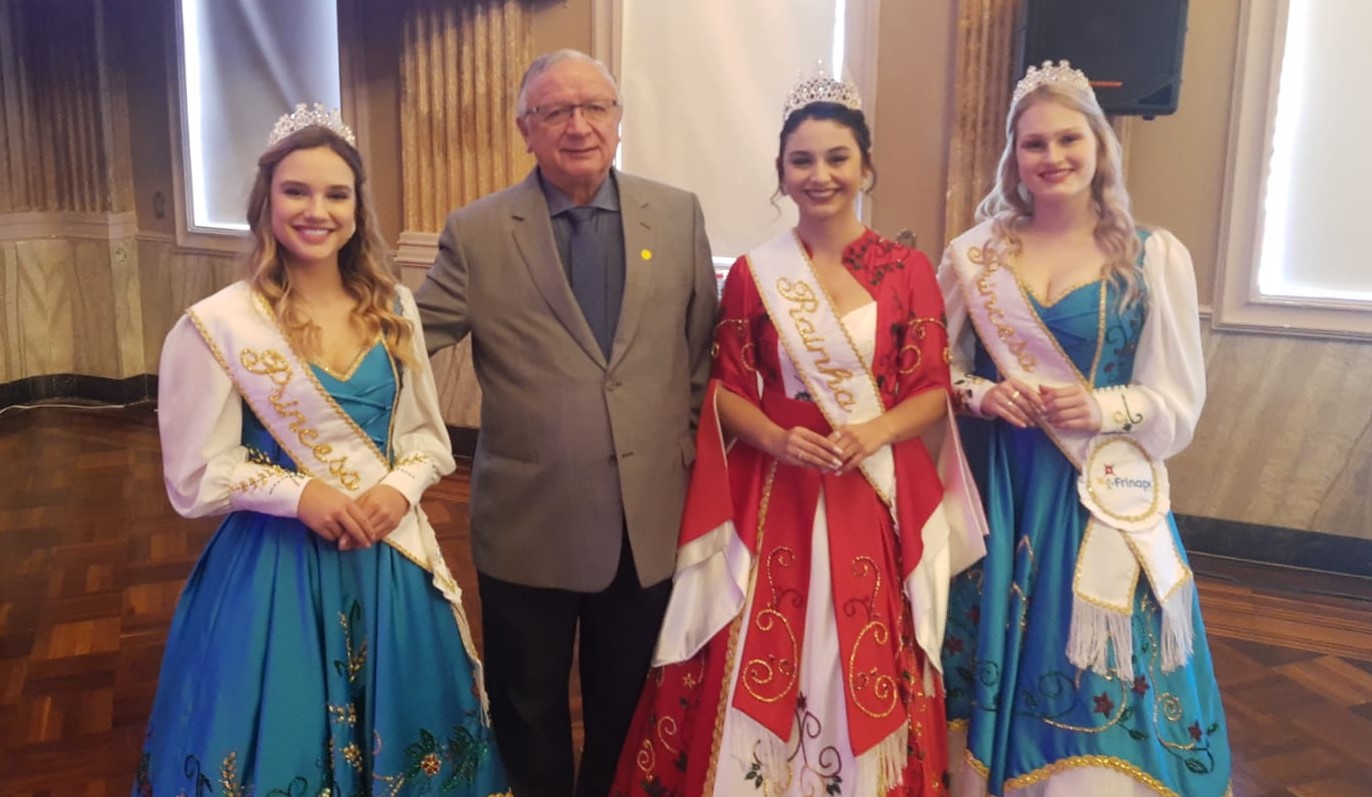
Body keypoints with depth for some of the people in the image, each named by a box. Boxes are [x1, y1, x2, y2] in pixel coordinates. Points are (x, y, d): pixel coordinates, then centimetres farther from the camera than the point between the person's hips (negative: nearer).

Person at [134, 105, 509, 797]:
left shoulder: (394, 309, 0)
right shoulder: (217, 326, -12)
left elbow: (427, 436, 7)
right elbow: (195, 476, -8)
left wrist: (400, 488, -13)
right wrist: (298, 492, -21)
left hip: (392, 564, 4)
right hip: (274, 569, -3)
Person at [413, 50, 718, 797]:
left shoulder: (678, 215, 0)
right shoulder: (476, 232, -6)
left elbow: (703, 347, 7)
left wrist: (696, 442, 7)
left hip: (648, 517, 2)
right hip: (529, 523, -1)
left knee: (626, 708, 21)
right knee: (529, 713, 19)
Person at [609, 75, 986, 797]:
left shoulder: (908, 271, 0)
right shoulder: (752, 273, 1)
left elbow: (933, 390, 1)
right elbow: (725, 391, 2)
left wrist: (875, 432, -17)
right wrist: (778, 439, -16)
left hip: (875, 503, 0)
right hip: (772, 500, 0)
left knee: (864, 681, 7)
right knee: (759, 671, 5)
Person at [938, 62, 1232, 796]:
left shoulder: (1155, 257, -1)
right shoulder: (975, 253, 4)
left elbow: (1178, 399, 1)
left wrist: (1105, 409, -17)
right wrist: (981, 396, -11)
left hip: (1102, 494, -1)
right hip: (997, 489, 2)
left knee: (1093, 677, 1)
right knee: (1001, 650, 10)